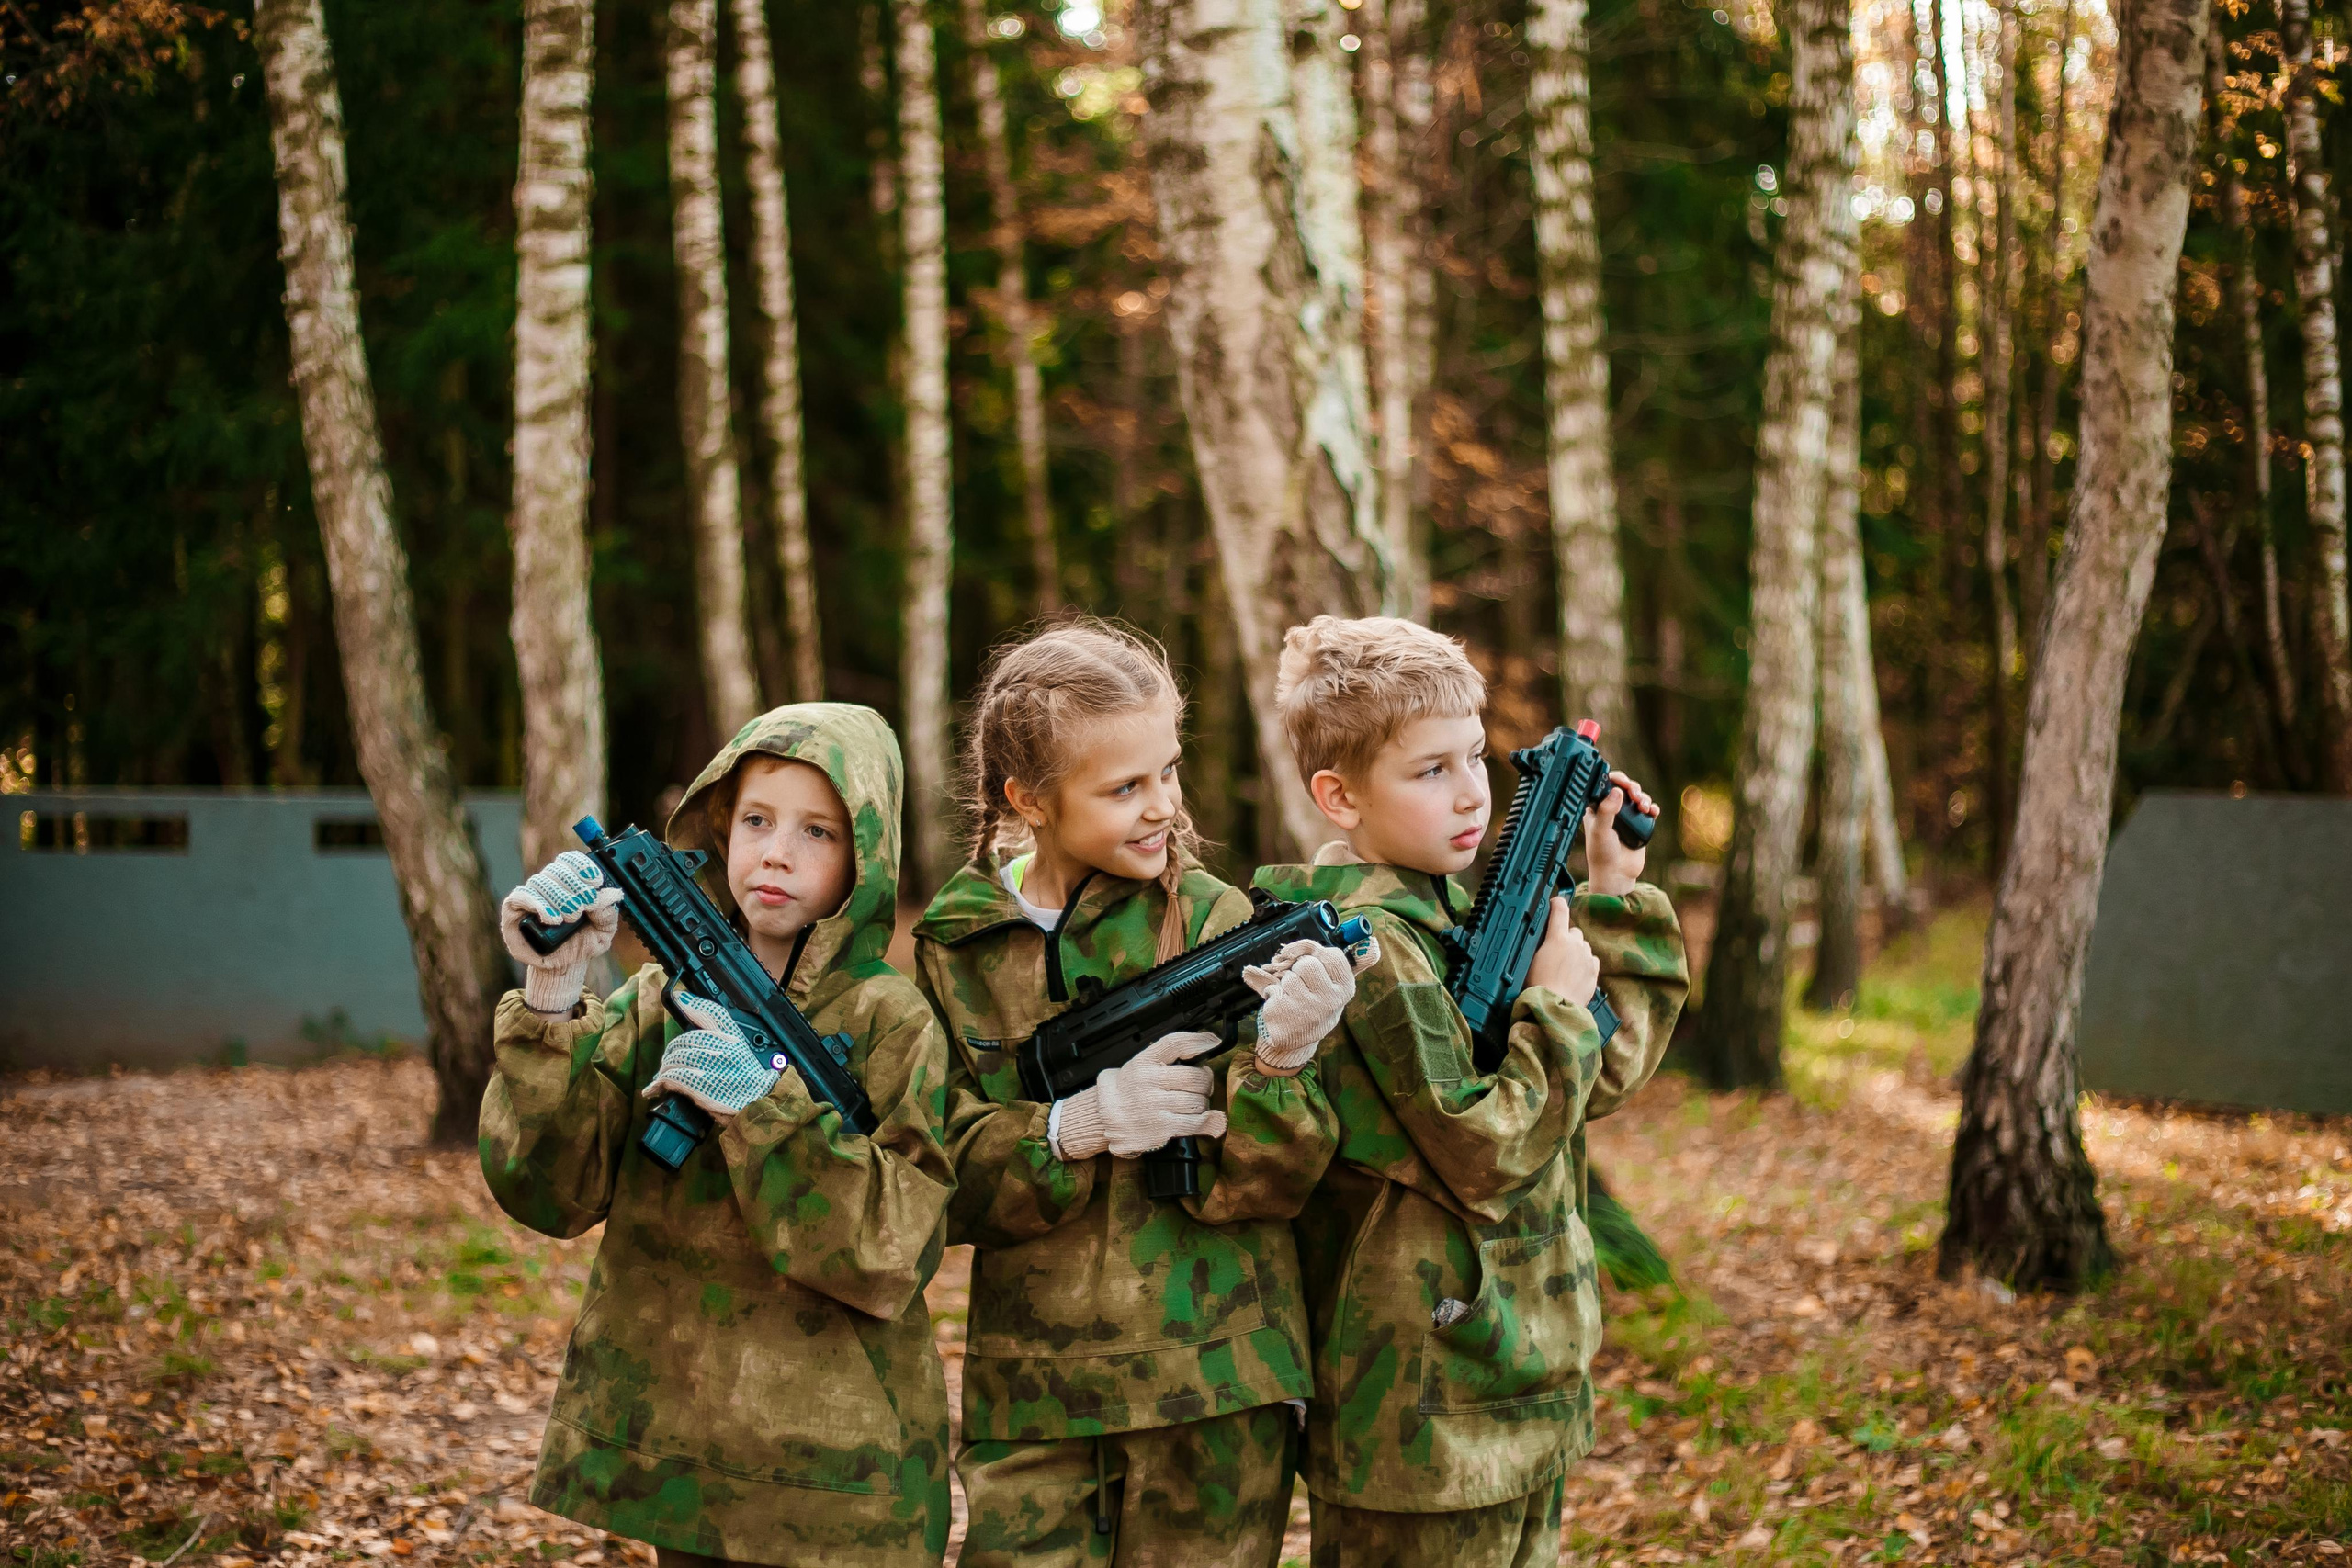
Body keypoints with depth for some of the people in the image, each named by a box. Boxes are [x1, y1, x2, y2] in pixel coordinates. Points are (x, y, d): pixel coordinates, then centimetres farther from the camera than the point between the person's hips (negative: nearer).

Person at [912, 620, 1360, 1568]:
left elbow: (1248, 1186, -8)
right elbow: (939, 1178, -3)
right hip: (1029, 1393, 1)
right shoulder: (954, 947, 2)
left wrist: (1278, 1062, -27)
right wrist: (1069, 1130, -21)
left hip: (1215, 1379, -1)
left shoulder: (1214, 921, -4)